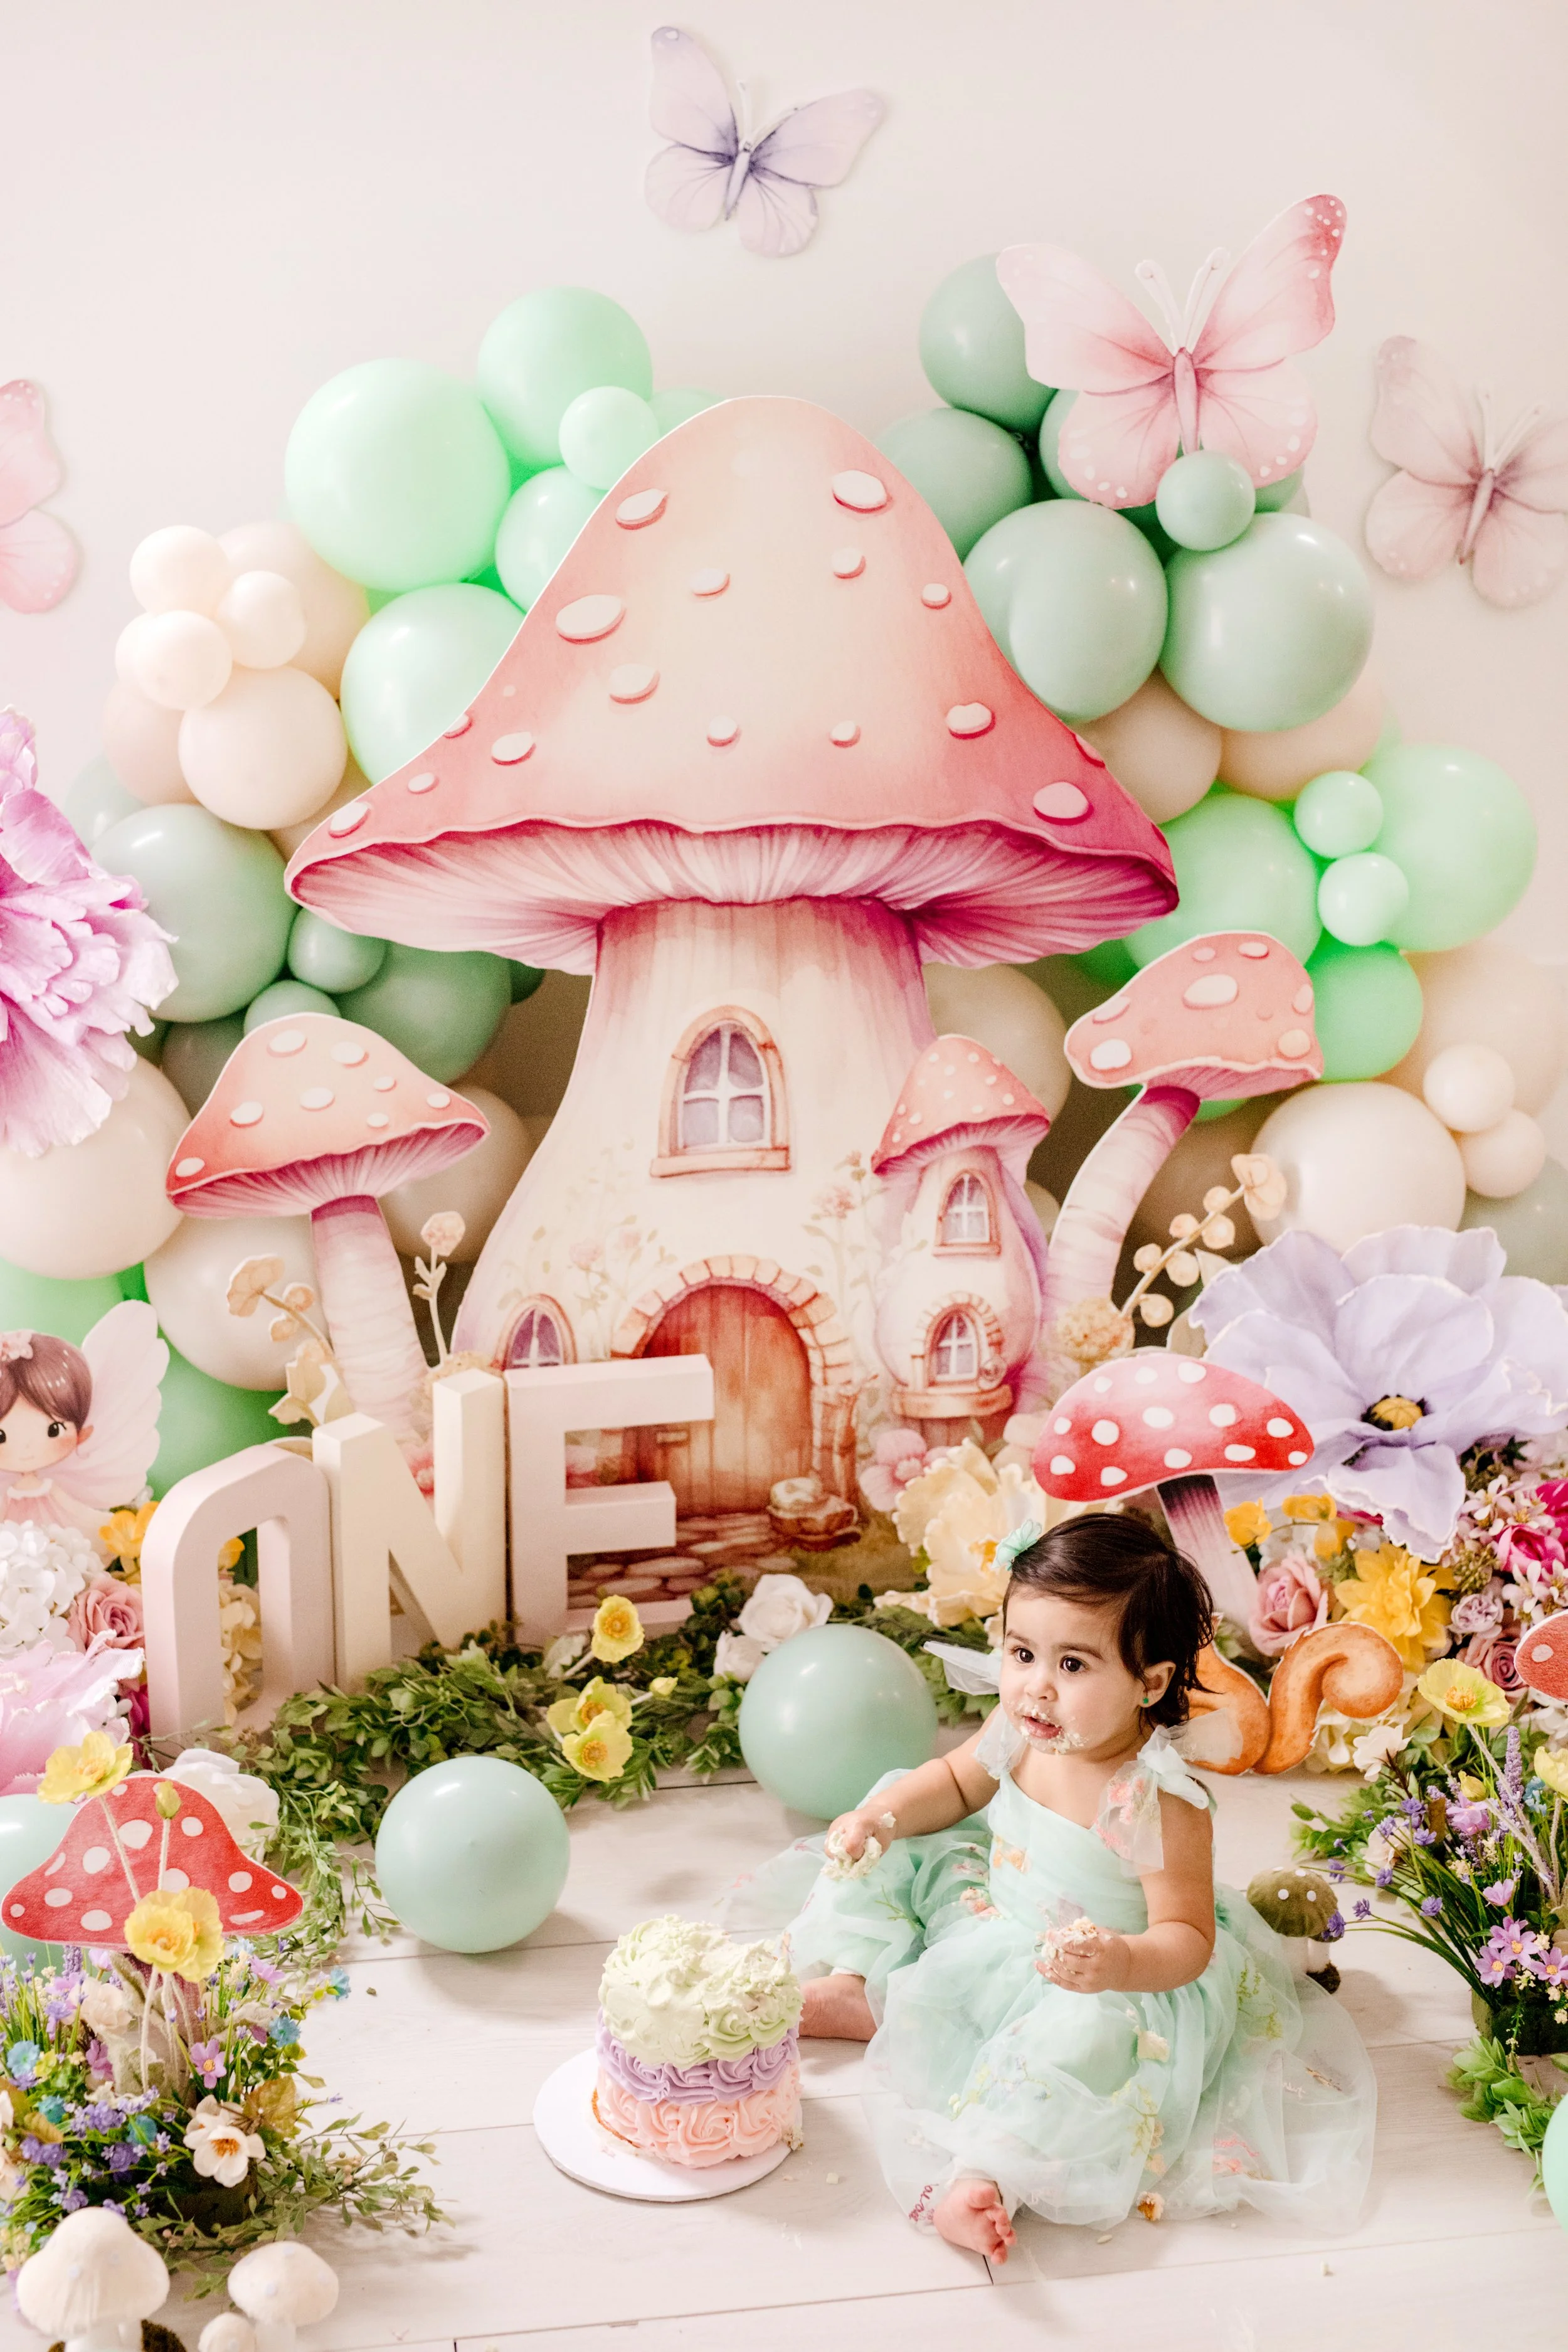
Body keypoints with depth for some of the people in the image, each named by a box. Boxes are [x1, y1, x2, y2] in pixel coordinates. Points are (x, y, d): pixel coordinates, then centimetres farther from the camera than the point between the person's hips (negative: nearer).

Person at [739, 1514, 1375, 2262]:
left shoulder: (1158, 1801, -33)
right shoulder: (1022, 1731, -14)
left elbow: (1187, 1938, -27)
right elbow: (956, 1782, 8)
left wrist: (1120, 1962, -48)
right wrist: (881, 1815, -10)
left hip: (1101, 1981, -7)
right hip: (993, 1916, 7)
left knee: (1084, 2033, -39)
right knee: (892, 1851, 5)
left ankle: (989, 2169, -34)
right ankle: (857, 1990, 8)